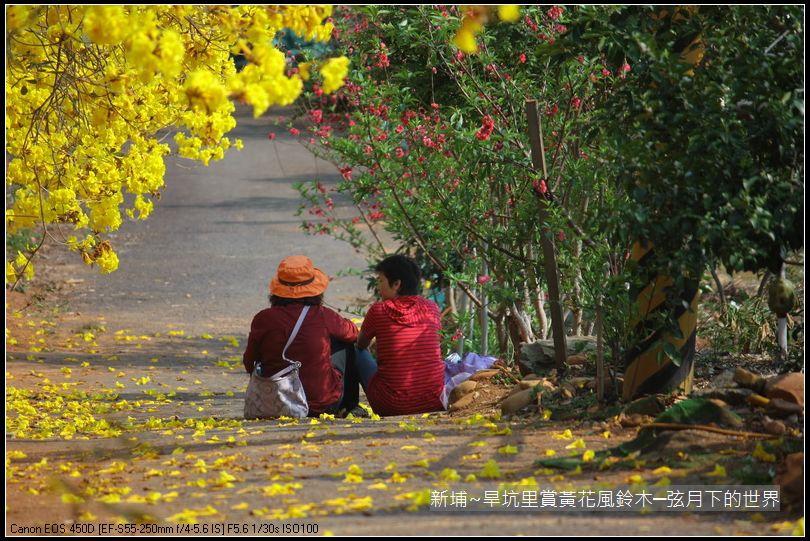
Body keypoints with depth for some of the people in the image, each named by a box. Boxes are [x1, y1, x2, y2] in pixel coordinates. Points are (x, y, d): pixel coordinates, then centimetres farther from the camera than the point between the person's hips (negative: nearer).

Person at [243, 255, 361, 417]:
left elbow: (249, 364, 1)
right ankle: (349, 407, 33)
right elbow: (353, 333, 11)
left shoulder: (263, 320, -11)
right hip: (324, 403, -1)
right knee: (346, 344, 21)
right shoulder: (324, 316, -12)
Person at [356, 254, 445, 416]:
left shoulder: (378, 310, -4)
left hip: (392, 407, -3)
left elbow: (360, 345, 15)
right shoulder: (431, 308, 3)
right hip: (434, 403, 3)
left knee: (358, 354, 18)